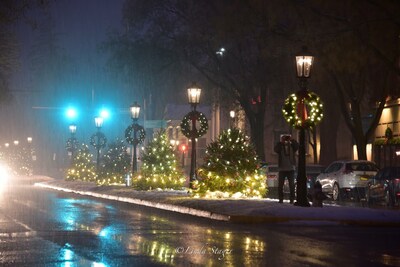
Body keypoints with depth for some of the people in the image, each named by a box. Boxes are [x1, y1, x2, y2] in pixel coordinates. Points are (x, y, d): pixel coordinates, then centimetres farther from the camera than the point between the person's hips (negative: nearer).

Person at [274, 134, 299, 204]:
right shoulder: (280, 146, 4)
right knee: (280, 185, 0)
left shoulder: (292, 146, 6)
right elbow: (275, 149, -16)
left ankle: (292, 199, 3)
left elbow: (297, 146, -13)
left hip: (291, 169, 0)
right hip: (282, 169, 0)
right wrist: (281, 142, -23)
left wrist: (292, 140, -22)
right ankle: (281, 199, 8)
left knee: (292, 185, -1)